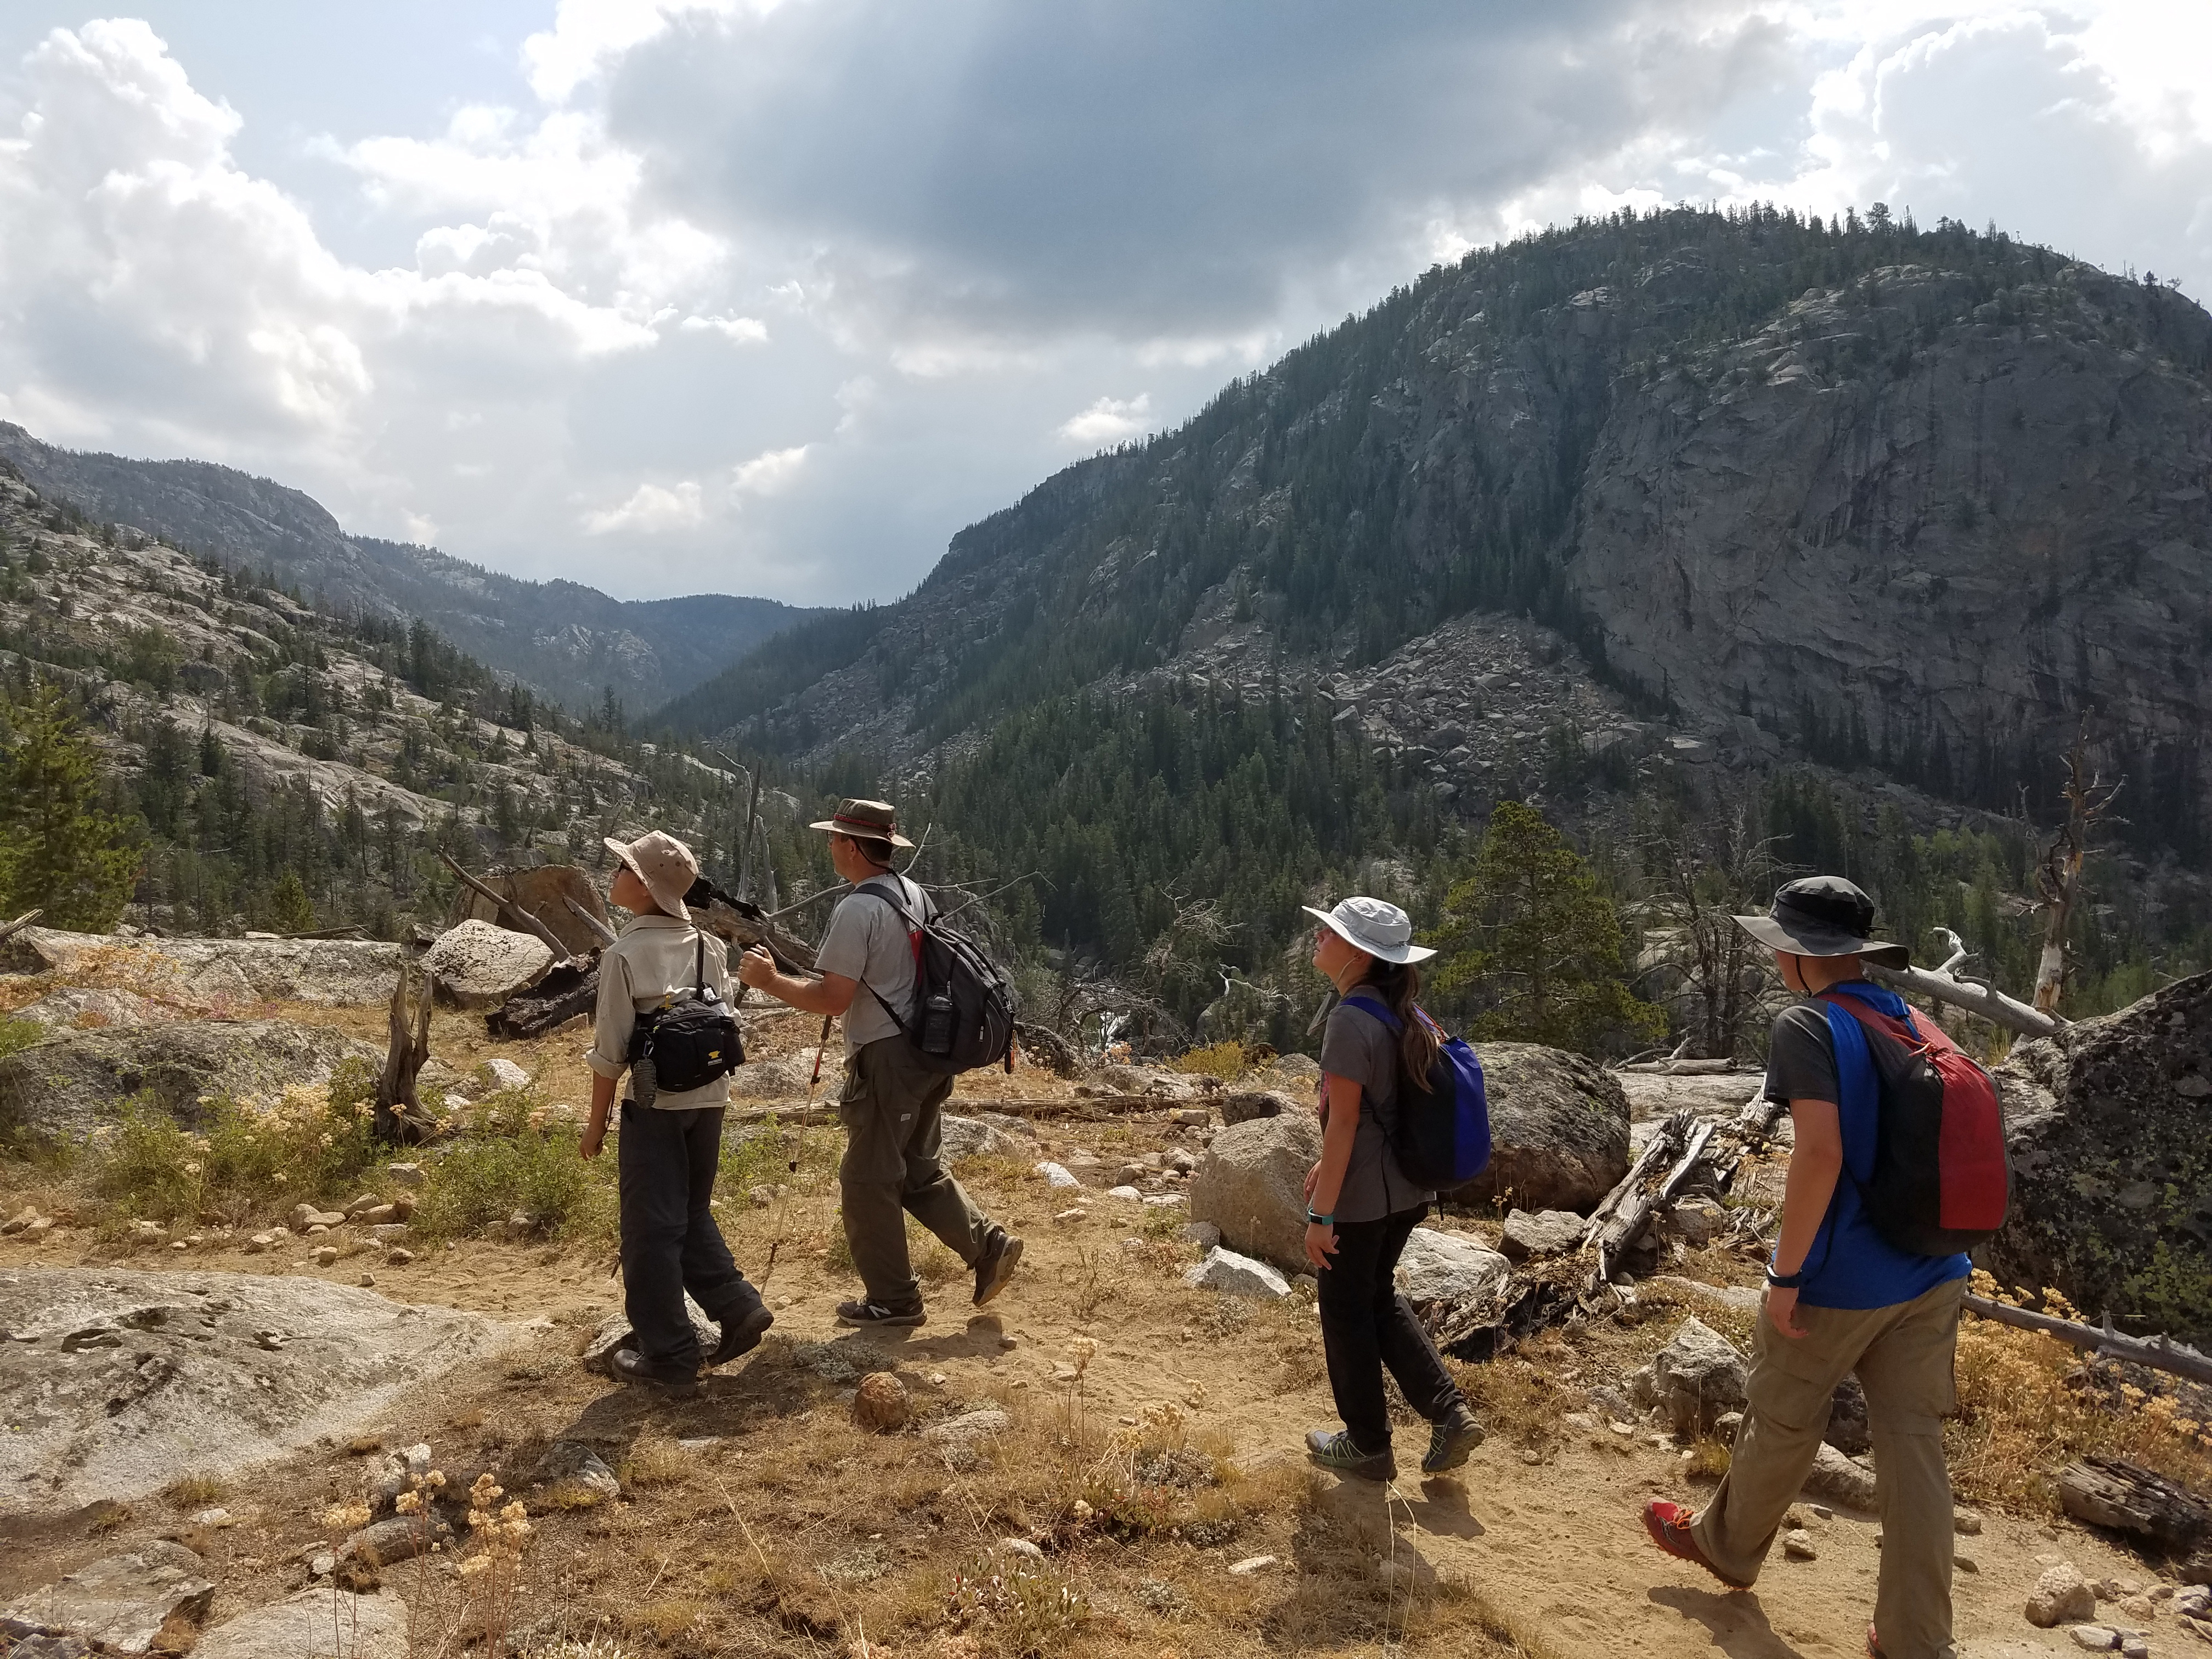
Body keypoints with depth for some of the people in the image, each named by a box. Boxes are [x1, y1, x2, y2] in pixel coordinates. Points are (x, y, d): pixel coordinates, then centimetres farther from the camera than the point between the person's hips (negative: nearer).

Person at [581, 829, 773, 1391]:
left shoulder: (624, 954, -13)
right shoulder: (709, 948, 3)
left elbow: (611, 1051, -11)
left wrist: (596, 1123, 0)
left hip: (654, 1104, -6)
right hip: (709, 1100, 6)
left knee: (651, 1230, 6)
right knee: (692, 1216, 22)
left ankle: (669, 1355, 12)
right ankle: (738, 1308, 12)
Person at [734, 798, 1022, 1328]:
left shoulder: (857, 909, -17)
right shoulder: (917, 896, 10)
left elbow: (833, 999, -20)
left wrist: (770, 979, -10)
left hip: (886, 1060, -9)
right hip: (928, 1052, 9)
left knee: (867, 1181, 4)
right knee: (921, 1170, 19)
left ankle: (892, 1299, 13)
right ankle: (989, 1246, 12)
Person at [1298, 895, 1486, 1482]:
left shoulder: (1351, 1021, -23)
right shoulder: (1403, 1015, 4)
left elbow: (1343, 1124, -23)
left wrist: (1321, 1214, -18)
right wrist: (1326, 1165, 22)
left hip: (1358, 1197, -8)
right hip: (1404, 1190, 8)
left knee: (1346, 1313, 10)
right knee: (1380, 1297, 25)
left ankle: (1368, 1446, 25)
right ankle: (1449, 1412, 19)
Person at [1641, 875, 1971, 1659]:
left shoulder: (1808, 1025, -16)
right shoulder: (1914, 1025, 7)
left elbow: (1821, 1153, -25)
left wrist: (1785, 1274, -18)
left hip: (1839, 1279, -6)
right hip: (1930, 1275, 6)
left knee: (1780, 1424, 15)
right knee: (1913, 1443, 11)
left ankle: (1724, 1546, 37)